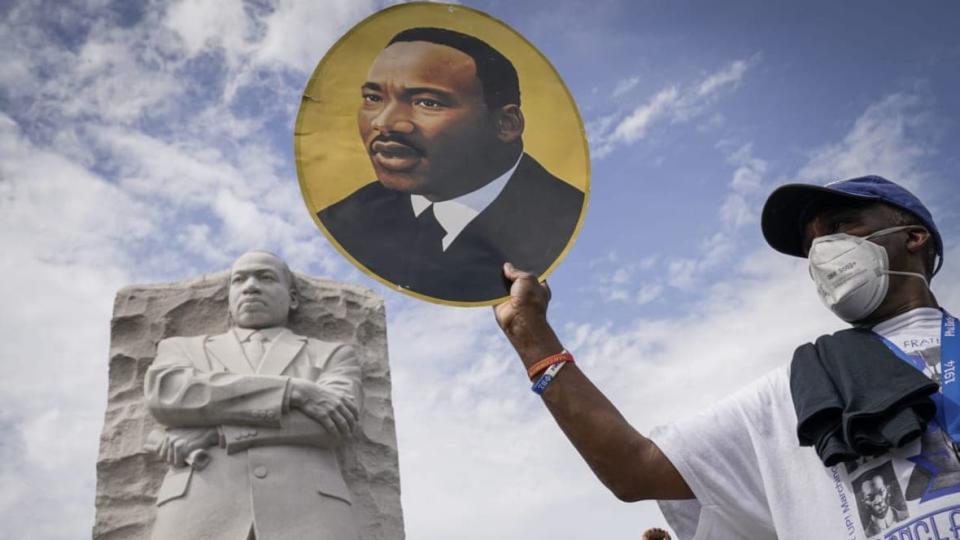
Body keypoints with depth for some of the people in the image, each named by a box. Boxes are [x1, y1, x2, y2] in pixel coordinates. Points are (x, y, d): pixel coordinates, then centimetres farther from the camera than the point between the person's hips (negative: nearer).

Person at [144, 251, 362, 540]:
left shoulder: (333, 355, 25)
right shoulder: (182, 349, 27)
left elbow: (334, 422, 4)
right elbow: (165, 395, 3)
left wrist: (218, 432, -2)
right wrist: (292, 390, -2)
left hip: (305, 514, 0)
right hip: (199, 514, 1)